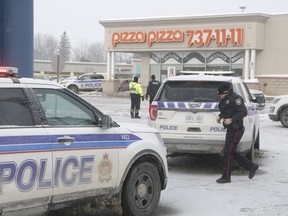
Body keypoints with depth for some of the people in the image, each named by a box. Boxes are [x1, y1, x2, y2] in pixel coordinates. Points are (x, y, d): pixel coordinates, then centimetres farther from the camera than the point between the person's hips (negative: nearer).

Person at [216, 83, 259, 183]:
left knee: (228, 152, -7)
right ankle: (251, 166, 22)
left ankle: (226, 177, 1)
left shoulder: (235, 98, -16)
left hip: (236, 129, -10)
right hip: (230, 129, 10)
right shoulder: (225, 99, 12)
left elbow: (243, 112, -20)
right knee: (232, 153, 12)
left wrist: (231, 119, -26)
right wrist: (220, 116, 12)